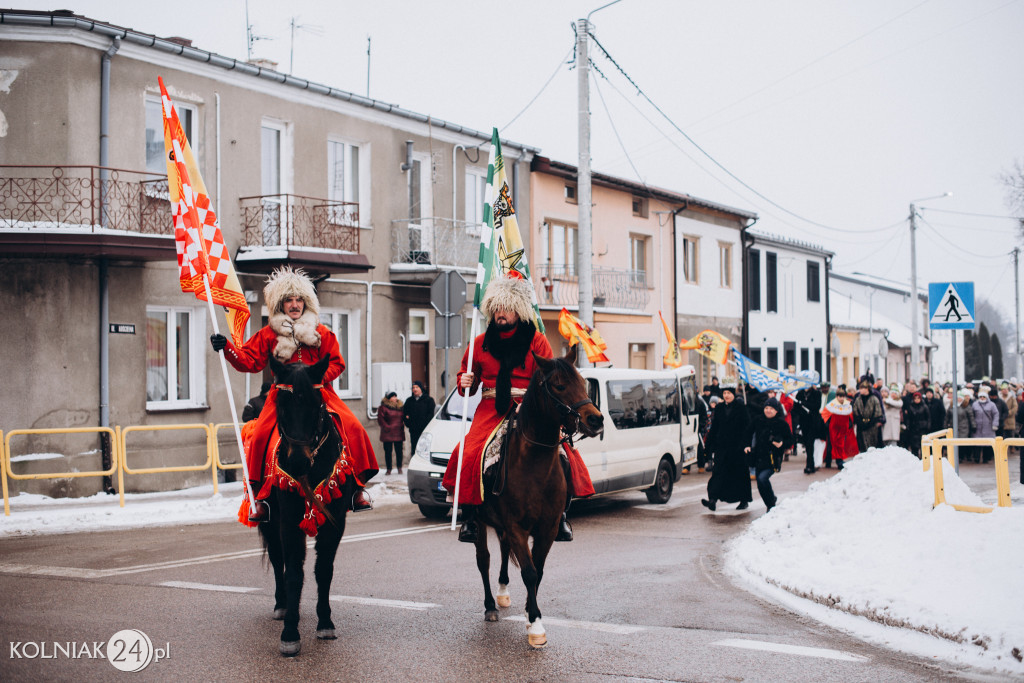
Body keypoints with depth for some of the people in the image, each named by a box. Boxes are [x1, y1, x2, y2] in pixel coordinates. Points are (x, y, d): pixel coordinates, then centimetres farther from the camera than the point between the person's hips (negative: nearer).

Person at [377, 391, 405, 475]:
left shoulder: (400, 407, 12)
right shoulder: (383, 407, -2)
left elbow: (403, 418, 19)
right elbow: (380, 419, -6)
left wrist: (402, 426, 4)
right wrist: (387, 427, -13)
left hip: (399, 434, 3)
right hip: (388, 434, -3)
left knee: (399, 451, 2)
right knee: (388, 451, 0)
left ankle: (399, 468, 15)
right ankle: (388, 469, 8)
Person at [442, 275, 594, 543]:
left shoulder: (537, 341, 5)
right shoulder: (481, 342, 12)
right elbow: (466, 377, 22)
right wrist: (464, 383, -2)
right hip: (491, 410, 1)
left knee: (559, 456, -19)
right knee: (470, 454, -22)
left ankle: (560, 518, -1)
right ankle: (468, 520, -8)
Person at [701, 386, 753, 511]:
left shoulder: (741, 407, -2)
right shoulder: (719, 408, 11)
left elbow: (746, 427, -5)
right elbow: (714, 428, 13)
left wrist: (745, 443, -13)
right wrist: (710, 444, 7)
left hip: (738, 446, -3)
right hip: (722, 446, 3)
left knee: (740, 474, 4)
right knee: (719, 472, -6)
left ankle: (744, 500, 17)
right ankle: (713, 499, -11)